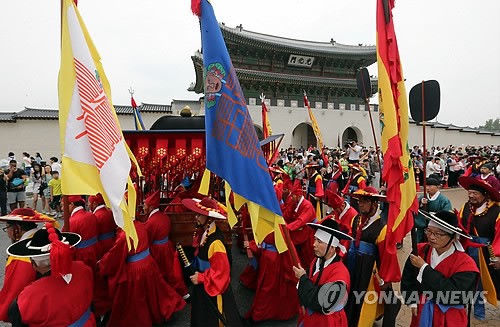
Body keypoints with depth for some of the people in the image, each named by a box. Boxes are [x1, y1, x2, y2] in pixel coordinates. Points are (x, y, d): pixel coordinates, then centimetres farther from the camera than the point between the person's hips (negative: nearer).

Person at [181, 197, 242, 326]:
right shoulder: (203, 232, -8)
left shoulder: (215, 242, -34)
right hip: (202, 282, 8)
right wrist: (197, 274, 7)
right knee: (201, 315, 28)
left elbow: (221, 271, -28)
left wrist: (200, 278, -20)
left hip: (212, 286, -8)